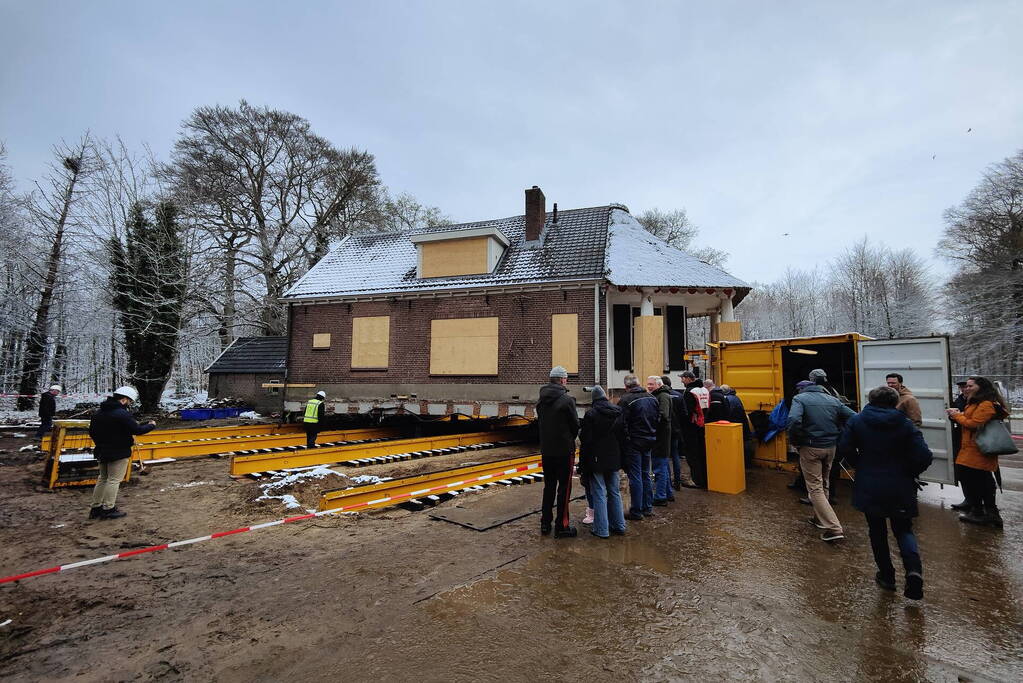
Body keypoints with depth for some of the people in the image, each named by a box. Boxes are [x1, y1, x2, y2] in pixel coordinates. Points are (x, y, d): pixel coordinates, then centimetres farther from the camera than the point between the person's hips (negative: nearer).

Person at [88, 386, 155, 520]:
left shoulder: (99, 412, 8)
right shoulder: (122, 414, -21)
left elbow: (92, 431, 17)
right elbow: (137, 430, -22)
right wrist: (151, 425, -4)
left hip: (102, 452, 9)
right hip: (119, 452, -9)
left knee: (103, 479, 19)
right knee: (114, 480, 0)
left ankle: (96, 508, 25)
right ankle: (108, 509, 4)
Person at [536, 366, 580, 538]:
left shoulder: (541, 399, 3)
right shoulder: (567, 399, -16)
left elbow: (539, 422, 8)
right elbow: (575, 425, -9)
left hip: (546, 450, 6)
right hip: (564, 450, -6)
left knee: (549, 486, 17)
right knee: (564, 487, 5)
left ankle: (545, 523, 25)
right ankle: (561, 526, 10)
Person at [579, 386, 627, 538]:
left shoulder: (591, 414, -14)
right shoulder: (618, 412, 2)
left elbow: (585, 440, -13)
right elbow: (623, 435, 8)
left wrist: (583, 464, -5)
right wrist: (621, 457, 15)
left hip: (597, 460, -5)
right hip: (614, 459, 5)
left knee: (599, 494, 2)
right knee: (615, 492, 17)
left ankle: (601, 529, 7)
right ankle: (618, 525, 26)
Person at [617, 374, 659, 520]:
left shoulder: (625, 400, -16)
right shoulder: (652, 398, 7)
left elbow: (622, 424, -18)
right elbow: (658, 419, 14)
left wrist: (623, 442, -10)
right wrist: (652, 435, 19)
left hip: (633, 442, -7)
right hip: (649, 442, 7)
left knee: (635, 477, 0)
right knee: (645, 474, 18)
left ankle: (636, 512, 7)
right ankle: (648, 508, 25)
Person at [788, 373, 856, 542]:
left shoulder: (800, 398, -7)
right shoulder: (832, 399, 10)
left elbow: (794, 420, -24)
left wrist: (795, 442, -9)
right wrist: (838, 437, 10)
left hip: (811, 447, -6)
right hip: (830, 447, 6)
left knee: (815, 488, 1)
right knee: (824, 484, 22)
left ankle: (834, 528, -5)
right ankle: (819, 518, 36)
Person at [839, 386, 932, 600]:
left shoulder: (857, 421, -5)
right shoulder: (905, 424, -4)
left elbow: (845, 448, -11)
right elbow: (924, 456, -11)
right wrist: (909, 473, 6)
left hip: (869, 487, -1)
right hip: (900, 489, 1)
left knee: (877, 531, 15)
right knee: (903, 529, 15)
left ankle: (886, 575, 21)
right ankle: (913, 569, -8)